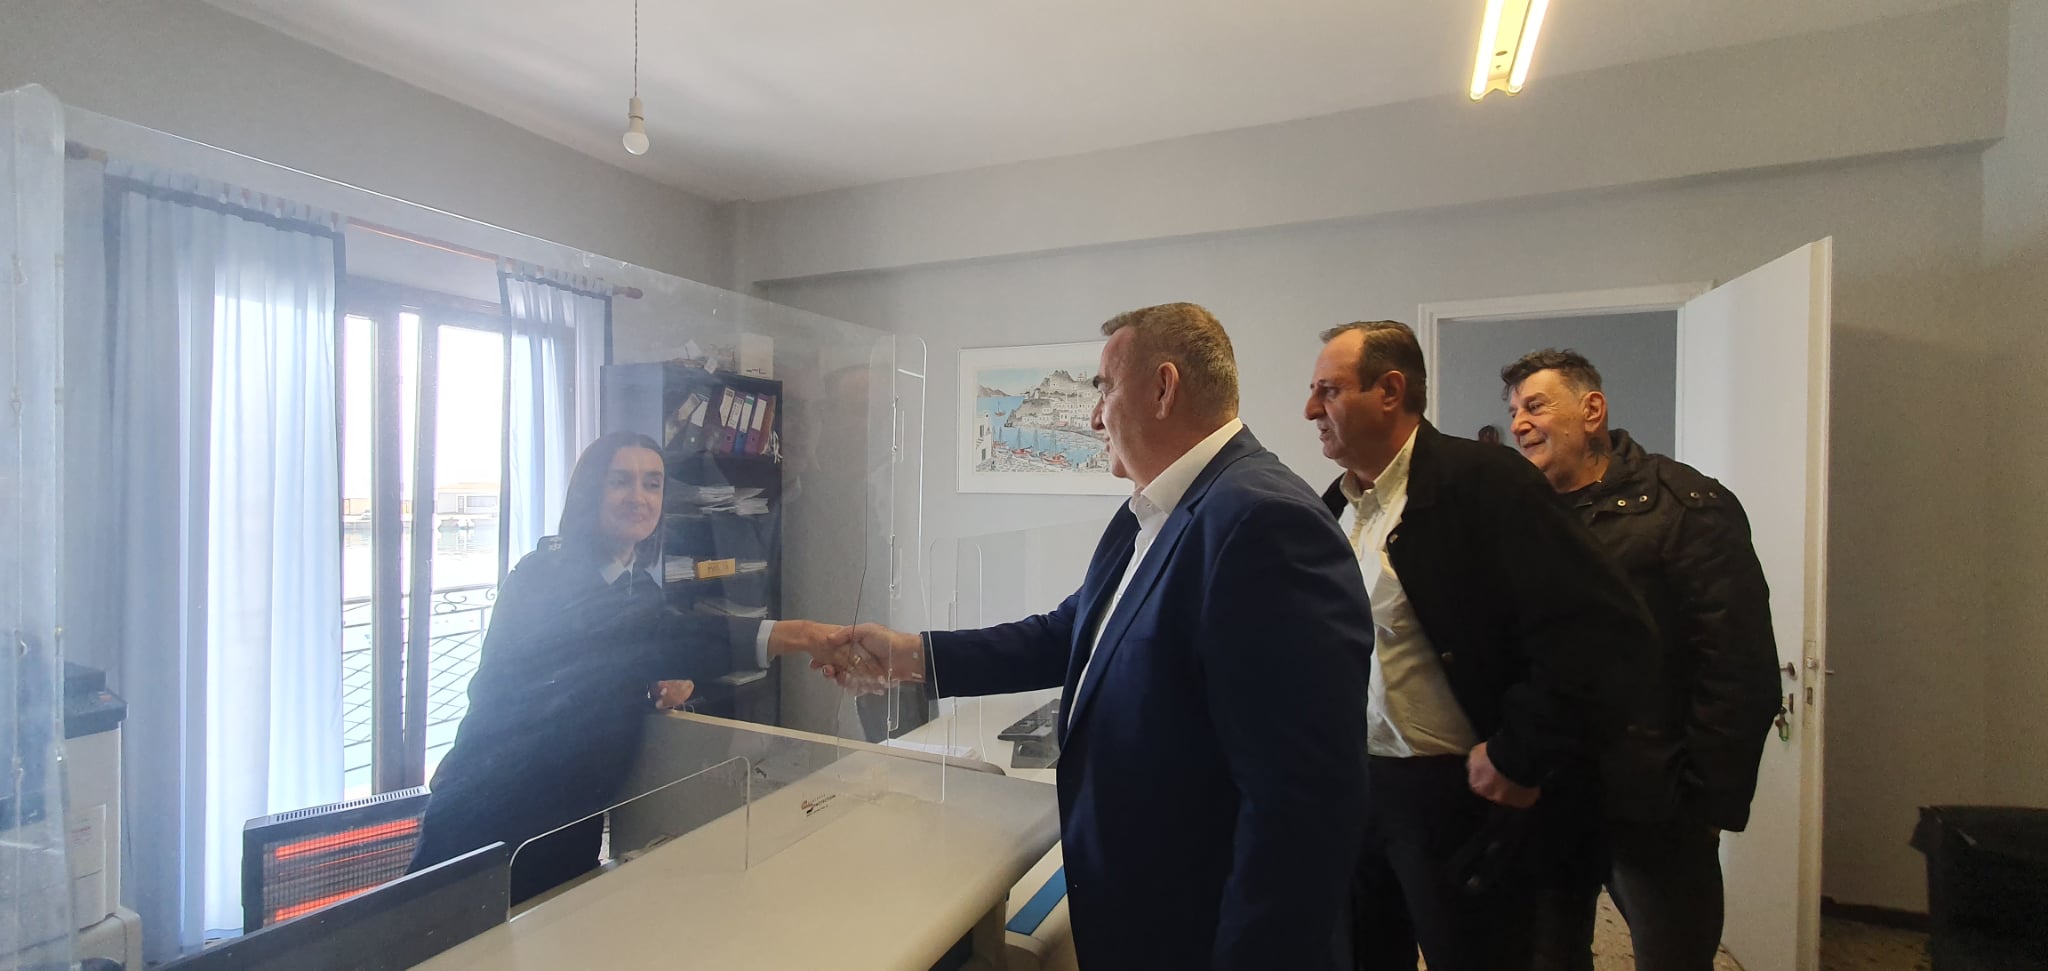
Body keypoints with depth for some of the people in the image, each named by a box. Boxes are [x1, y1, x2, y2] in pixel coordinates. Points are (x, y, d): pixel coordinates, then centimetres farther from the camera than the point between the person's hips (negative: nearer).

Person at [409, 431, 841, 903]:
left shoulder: (644, 590, 4)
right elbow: (627, 634, -37)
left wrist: (672, 683, -12)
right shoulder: (545, 575, -18)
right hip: (487, 816, -6)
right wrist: (772, 637, -50)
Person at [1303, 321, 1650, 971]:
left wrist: (1519, 757, -17)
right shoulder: (1335, 504, 7)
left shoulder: (1483, 481, -15)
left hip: (1460, 796, -6)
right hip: (1353, 785, 7)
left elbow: (1598, 626, -20)